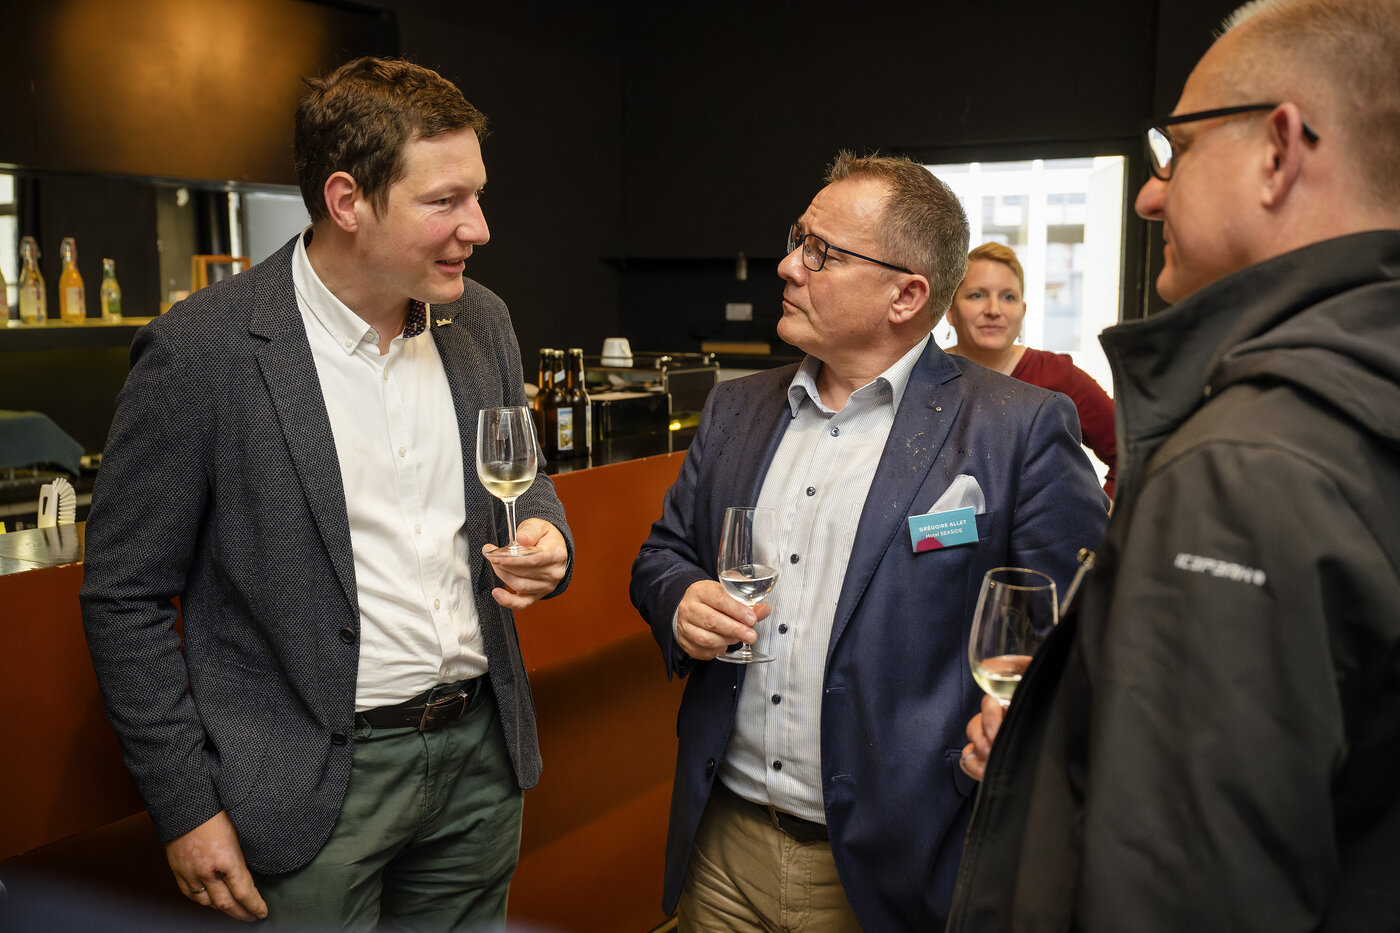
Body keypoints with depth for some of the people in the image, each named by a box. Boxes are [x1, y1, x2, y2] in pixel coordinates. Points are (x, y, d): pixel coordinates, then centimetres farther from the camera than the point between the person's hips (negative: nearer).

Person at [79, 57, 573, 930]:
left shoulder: (482, 319, 2)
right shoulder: (199, 350, -15)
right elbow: (125, 598, -9)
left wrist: (545, 538, -7)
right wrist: (185, 809, -9)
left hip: (482, 756, 5)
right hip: (317, 787, -5)